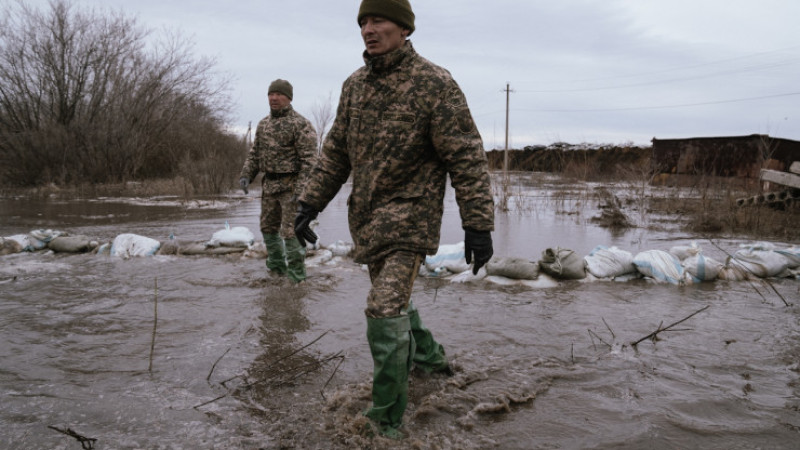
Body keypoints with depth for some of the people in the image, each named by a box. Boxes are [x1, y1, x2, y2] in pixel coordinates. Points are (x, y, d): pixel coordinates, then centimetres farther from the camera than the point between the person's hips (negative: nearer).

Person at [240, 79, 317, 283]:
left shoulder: (300, 124, -11)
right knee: (268, 227, 16)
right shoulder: (263, 124, 12)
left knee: (290, 231, -7)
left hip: (291, 185, -7)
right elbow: (254, 153, 19)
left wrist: (301, 189, -24)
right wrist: (246, 175, 4)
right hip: (269, 184, 8)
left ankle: (296, 277, 3)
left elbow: (309, 159, -17)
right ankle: (276, 267, 32)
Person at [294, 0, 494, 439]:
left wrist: (478, 224, -19)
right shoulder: (355, 85, 7)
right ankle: (427, 356, 47)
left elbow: (467, 159, -15)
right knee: (393, 298, 21)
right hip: (367, 217, 7)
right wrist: (310, 202, 7)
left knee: (385, 310, -15)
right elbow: (336, 151, 13)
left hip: (410, 215, -7)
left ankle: (385, 422, -4)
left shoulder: (435, 84, -13)